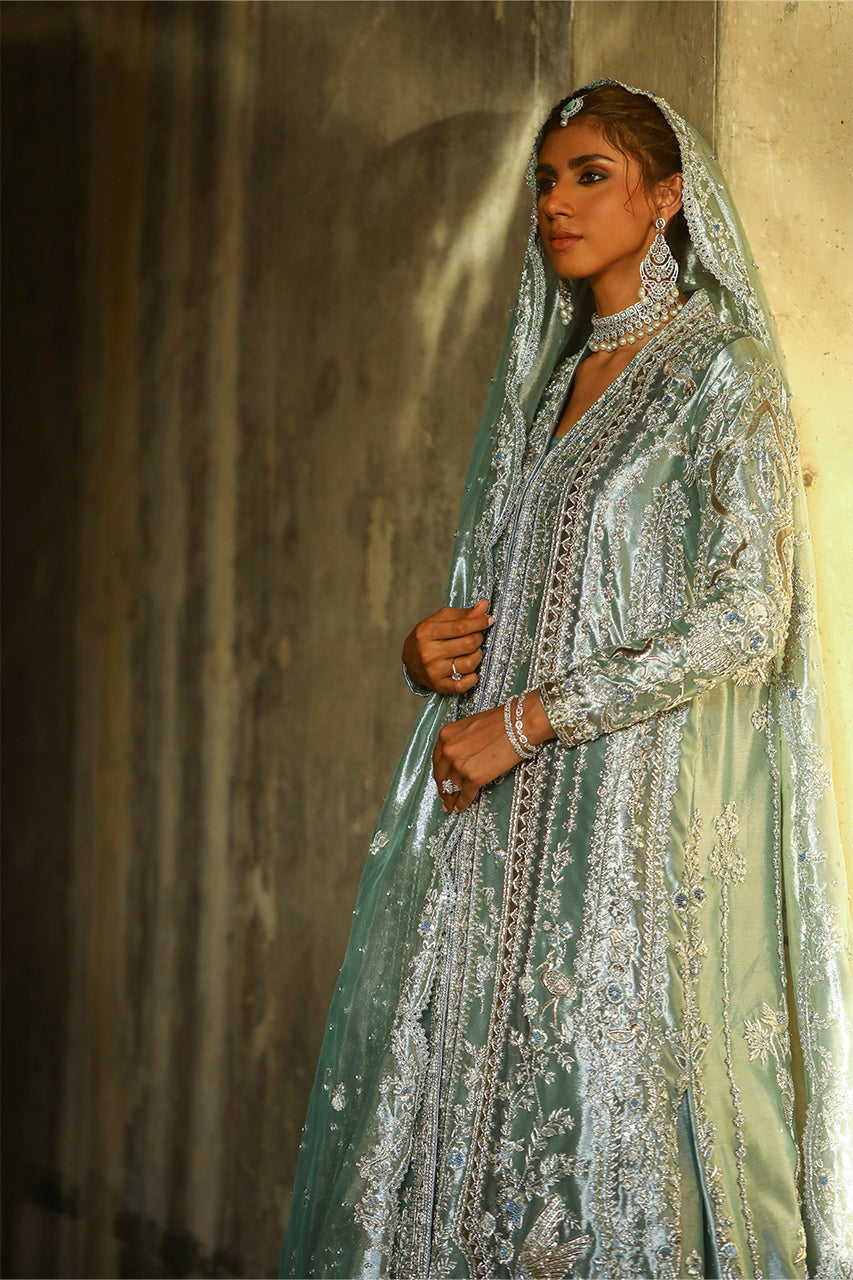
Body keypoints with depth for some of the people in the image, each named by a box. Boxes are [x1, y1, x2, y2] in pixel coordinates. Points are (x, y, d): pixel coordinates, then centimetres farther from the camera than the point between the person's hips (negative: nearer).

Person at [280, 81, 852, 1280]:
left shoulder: (720, 376, -6)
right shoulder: (544, 374, 16)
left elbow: (743, 619, -15)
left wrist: (524, 720, -15)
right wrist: (437, 644, 1)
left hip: (640, 805, -7)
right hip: (507, 804, 7)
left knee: (616, 1089, -7)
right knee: (465, 1085, 4)